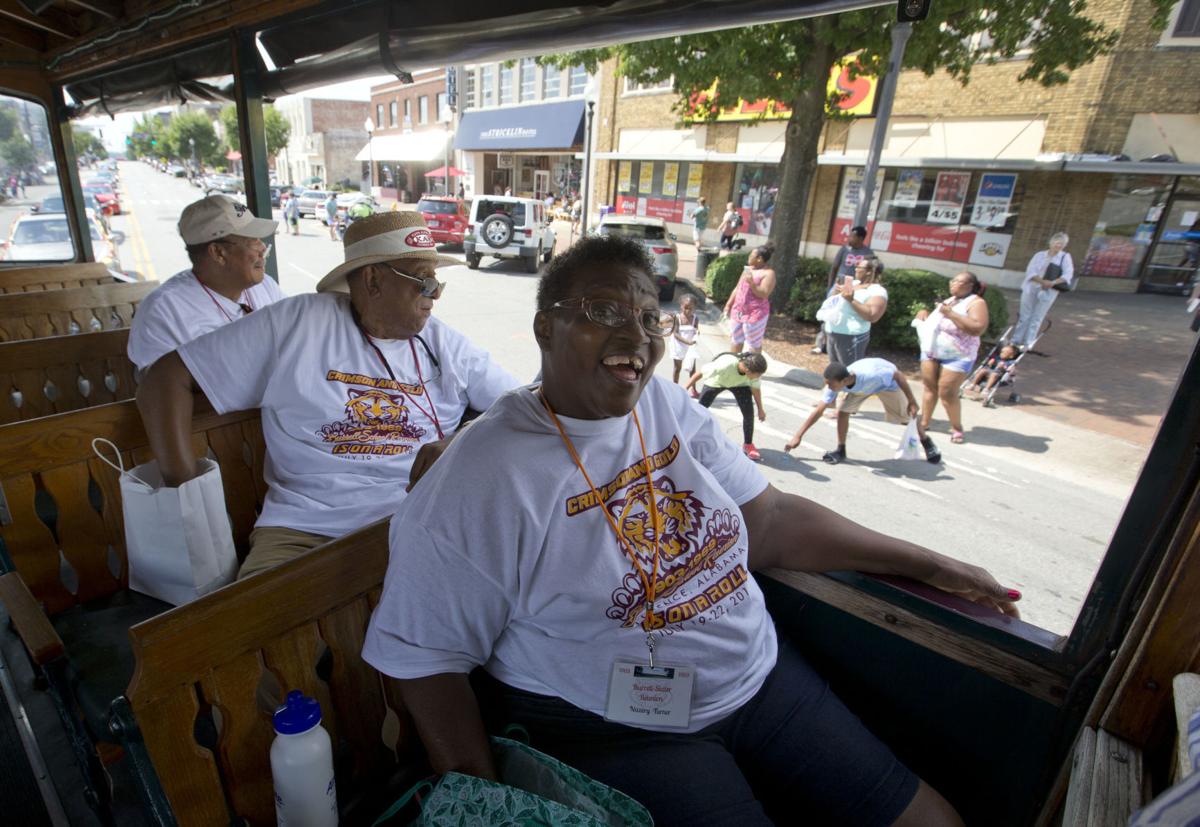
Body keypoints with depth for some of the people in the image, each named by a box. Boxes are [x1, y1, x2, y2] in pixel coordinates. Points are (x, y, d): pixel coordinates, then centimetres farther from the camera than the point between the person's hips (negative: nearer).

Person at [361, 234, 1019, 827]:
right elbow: (427, 658, -13)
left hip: (763, 676, 6)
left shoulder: (668, 406, -1)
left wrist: (931, 566, 4)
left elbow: (772, 518, 3)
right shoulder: (478, 482, -20)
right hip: (617, 729, -5)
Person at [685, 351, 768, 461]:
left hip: (740, 384, 2)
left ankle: (748, 445, 11)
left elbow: (755, 388, -12)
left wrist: (760, 409, -2)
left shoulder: (754, 369, -34)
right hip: (716, 381, -2)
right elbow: (700, 373, -32)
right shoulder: (725, 364, -47)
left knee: (749, 412, -8)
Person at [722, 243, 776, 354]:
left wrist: (752, 283, -30)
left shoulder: (768, 273, -12)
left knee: (754, 344, 2)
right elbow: (737, 288, 18)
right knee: (736, 340, 16)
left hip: (755, 314, -8)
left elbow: (764, 294, -21)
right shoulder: (748, 269, 12)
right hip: (739, 311, 8)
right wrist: (728, 304, 15)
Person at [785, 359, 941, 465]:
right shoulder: (835, 383, -33)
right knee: (842, 410, -17)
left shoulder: (871, 375, -47)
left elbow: (899, 375, -29)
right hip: (860, 387, 3)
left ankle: (927, 442, 34)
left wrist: (912, 402, -24)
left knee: (908, 414, 6)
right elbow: (818, 411, -27)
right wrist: (798, 436, -29)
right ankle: (840, 450, -2)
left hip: (886, 381, -3)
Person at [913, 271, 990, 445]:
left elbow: (978, 329, -24)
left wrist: (951, 314, -25)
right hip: (931, 352, 7)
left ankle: (956, 428, 10)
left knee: (947, 393, -6)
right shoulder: (950, 300, 16)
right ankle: (924, 422, 18)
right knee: (930, 388, 8)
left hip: (956, 357, -7)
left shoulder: (976, 302, -9)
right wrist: (926, 316, 8)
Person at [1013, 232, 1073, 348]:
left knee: (1036, 318, 1)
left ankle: (1027, 343, 4)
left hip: (1048, 292, -1)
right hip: (1031, 288, 1)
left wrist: (1053, 282, -24)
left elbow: (1068, 274, -7)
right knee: (1024, 316, 6)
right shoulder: (1040, 254, 6)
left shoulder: (1065, 257, 4)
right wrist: (1042, 281, -21)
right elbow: (1030, 271, -5)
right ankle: (1016, 341, 12)